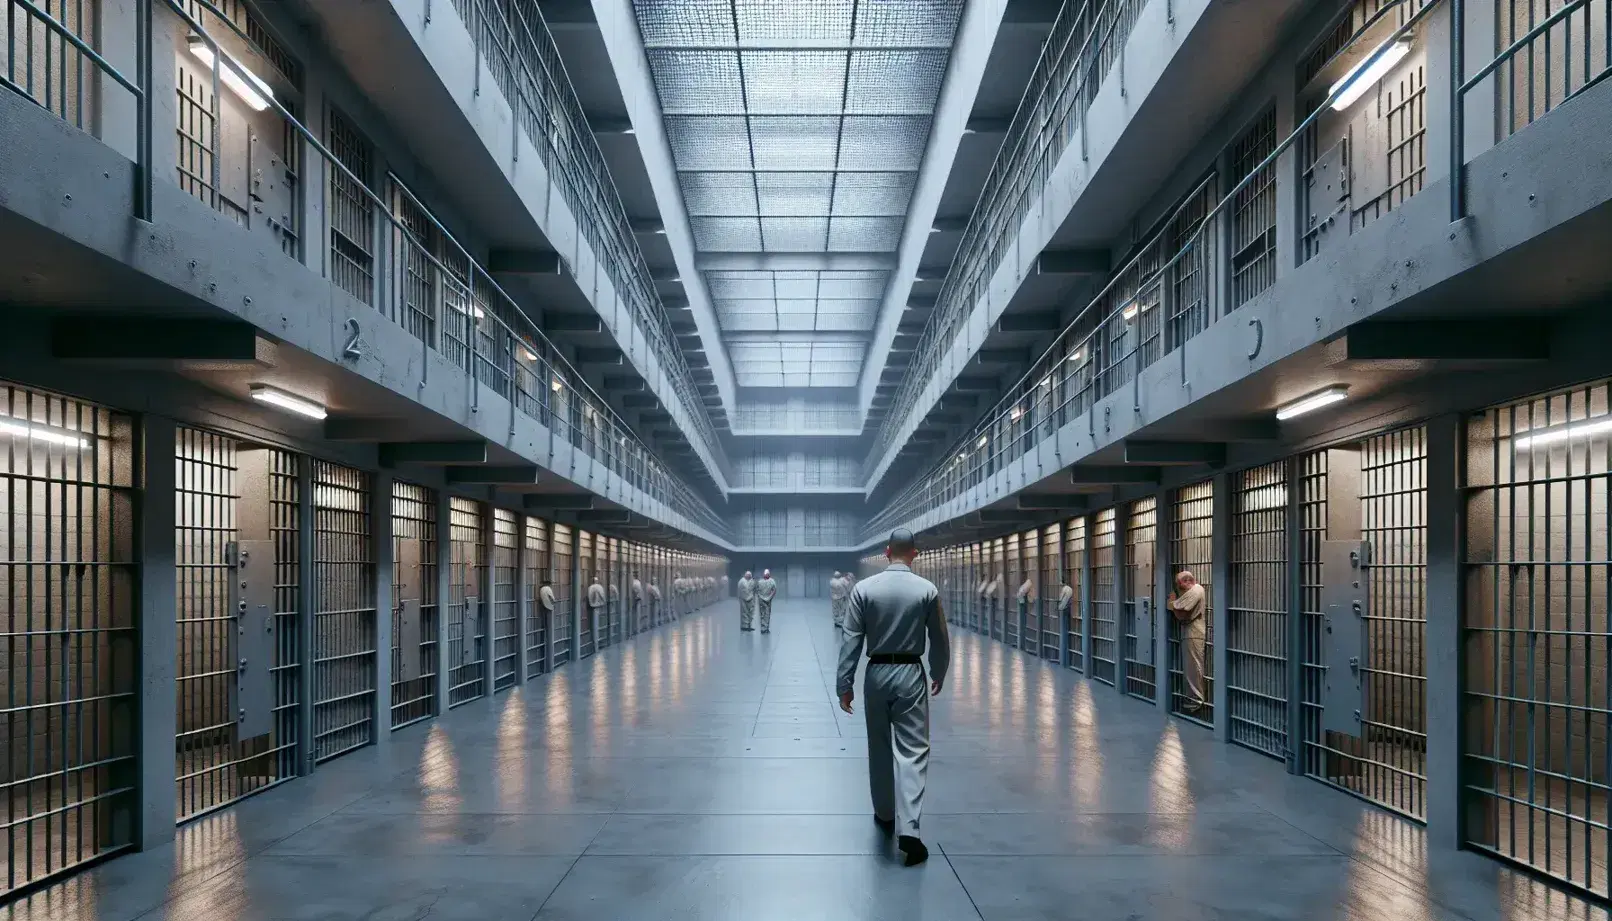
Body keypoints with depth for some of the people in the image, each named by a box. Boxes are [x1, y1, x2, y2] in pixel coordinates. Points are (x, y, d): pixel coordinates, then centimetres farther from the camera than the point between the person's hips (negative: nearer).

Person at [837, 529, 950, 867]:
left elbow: (851, 640, -6)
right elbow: (939, 639, 2)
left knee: (879, 748, 17)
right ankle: (907, 827, -15)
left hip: (876, 674, 2)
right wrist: (939, 674, 19)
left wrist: (845, 684, 0)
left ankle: (885, 815, 32)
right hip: (911, 674, -1)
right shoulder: (927, 590, -6)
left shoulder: (864, 589, -6)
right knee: (911, 751, -2)